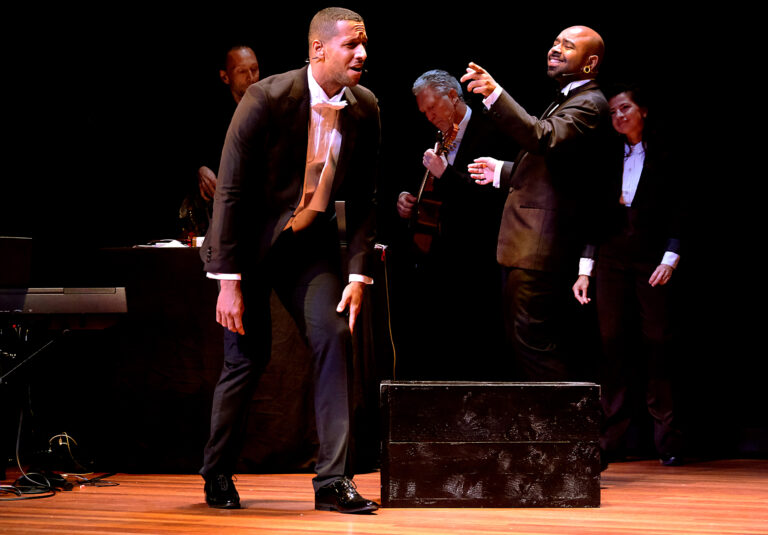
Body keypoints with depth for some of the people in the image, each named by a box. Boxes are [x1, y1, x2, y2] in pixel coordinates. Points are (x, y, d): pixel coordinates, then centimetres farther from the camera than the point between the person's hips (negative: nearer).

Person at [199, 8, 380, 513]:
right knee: (248, 356, -1)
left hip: (310, 242, 4)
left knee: (334, 335, -14)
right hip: (251, 242, -4)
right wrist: (229, 281, -21)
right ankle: (217, 475, 21)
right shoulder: (268, 99, -21)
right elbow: (231, 191, -19)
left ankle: (333, 480, -11)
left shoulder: (364, 108, -6)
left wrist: (359, 274, -5)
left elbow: (362, 198, 3)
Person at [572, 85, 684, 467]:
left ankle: (667, 442, -1)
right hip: (612, 260, 2)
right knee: (613, 346, 0)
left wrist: (670, 260, -11)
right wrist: (585, 270, 7)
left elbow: (677, 215, 2)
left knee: (657, 345, -5)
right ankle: (611, 441, 3)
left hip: (652, 261, -2)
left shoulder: (662, 159, 4)